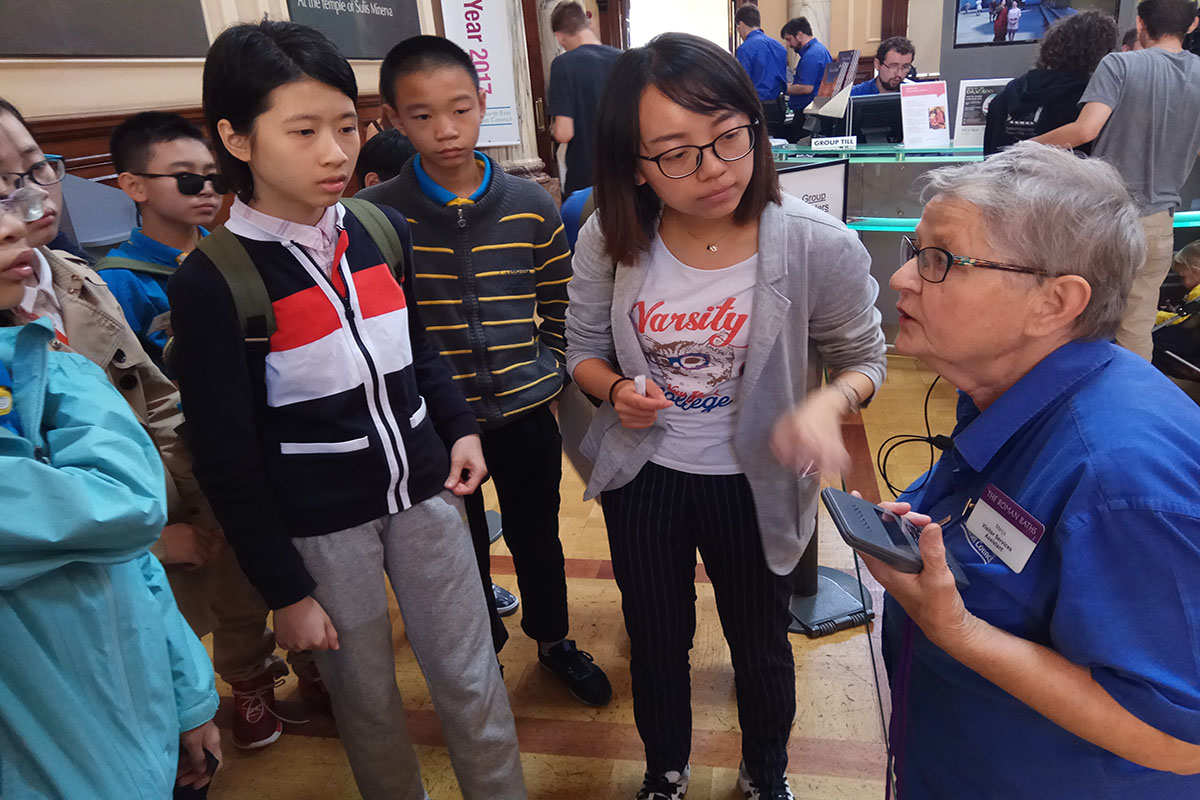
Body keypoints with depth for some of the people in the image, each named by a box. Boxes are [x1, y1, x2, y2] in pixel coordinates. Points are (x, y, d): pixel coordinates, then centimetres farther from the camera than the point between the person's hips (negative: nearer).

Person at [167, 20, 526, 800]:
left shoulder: (383, 231, -1)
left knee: (473, 683, 12)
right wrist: (285, 590, -7)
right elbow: (226, 456, -10)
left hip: (424, 490, 4)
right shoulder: (210, 280, -14)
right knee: (368, 700, 15)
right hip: (319, 527, -3)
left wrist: (461, 428, 0)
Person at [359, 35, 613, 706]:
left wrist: (547, 375, 2)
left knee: (538, 536, 18)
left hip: (527, 412, 1)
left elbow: (559, 307, 6)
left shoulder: (531, 207, -5)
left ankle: (555, 641, 43)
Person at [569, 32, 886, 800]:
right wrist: (616, 390, -22)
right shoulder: (609, 240, -16)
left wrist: (827, 403, -31)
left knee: (760, 644, 23)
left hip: (753, 481, -1)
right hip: (642, 474, 2)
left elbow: (863, 358, -8)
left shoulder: (818, 246, -23)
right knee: (656, 641, 24)